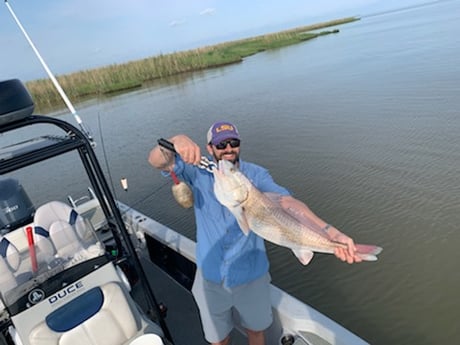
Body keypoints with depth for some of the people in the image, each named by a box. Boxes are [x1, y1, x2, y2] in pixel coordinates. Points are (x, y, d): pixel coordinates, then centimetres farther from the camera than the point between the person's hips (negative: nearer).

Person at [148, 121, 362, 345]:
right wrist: (176, 141, -46)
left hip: (251, 274, 0)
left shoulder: (256, 175, -13)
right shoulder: (198, 172, -11)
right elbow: (156, 161, -22)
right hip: (211, 276, 0)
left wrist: (331, 232, -44)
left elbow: (288, 202, -28)